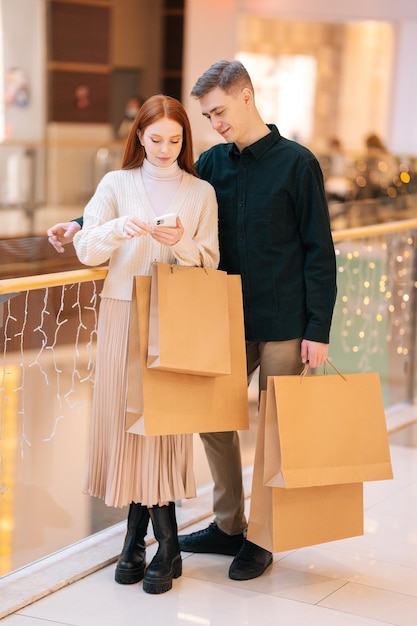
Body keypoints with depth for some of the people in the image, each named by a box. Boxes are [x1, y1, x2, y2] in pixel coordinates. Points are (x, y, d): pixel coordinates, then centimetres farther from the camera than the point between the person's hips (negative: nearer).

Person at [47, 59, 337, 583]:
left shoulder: (297, 163, -7)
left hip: (283, 325, -5)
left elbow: (319, 252, -7)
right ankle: (228, 525, 27)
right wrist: (83, 227, 2)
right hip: (229, 322, 5)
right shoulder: (213, 163, 6)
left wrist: (318, 330, -11)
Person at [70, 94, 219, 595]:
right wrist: (119, 229, -20)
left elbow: (210, 262, 4)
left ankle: (164, 544, 4)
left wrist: (181, 243, -15)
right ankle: (139, 536, 12)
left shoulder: (201, 193, 7)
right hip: (123, 311, 1)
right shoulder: (117, 184, 6)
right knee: (125, 417, 1)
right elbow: (86, 250, -1)